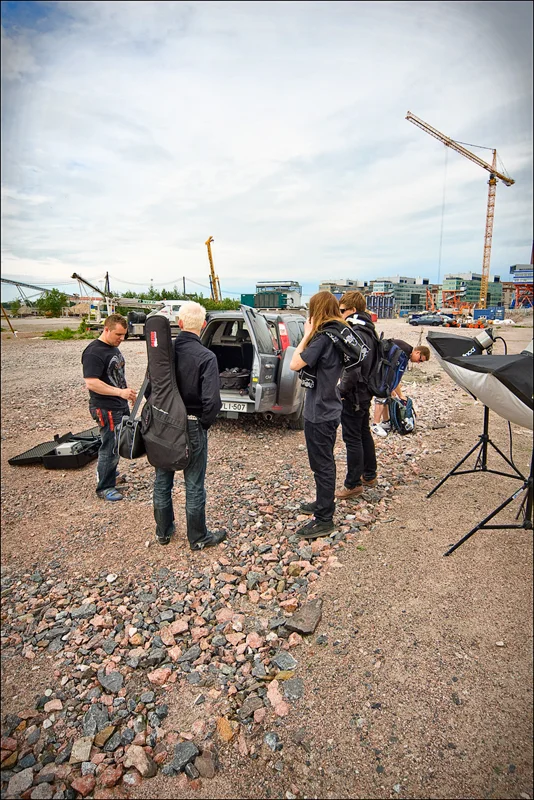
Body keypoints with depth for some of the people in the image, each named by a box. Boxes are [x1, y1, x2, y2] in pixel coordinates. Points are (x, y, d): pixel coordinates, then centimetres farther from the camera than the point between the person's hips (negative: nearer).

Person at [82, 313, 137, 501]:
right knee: (110, 447, -2)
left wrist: (128, 393, 22)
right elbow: (91, 383, -26)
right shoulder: (94, 352, -19)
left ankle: (108, 473, 38)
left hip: (121, 405, 10)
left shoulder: (113, 348, 12)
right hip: (106, 408, -10)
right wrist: (120, 392, -30)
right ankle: (105, 488, 13)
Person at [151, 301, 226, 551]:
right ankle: (198, 538, 25)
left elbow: (149, 388, 0)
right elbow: (211, 401, -24)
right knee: (194, 486, 9)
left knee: (162, 481, 19)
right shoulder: (206, 357, -18)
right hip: (192, 426, -4)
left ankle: (163, 532, 37)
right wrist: (205, 423, -7)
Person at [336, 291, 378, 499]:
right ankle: (369, 475, 34)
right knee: (364, 434, 20)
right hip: (365, 392, 10)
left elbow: (353, 370, -28)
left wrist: (340, 391, -17)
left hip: (353, 395, -10)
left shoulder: (355, 335, -22)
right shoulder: (368, 331, 9)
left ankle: (353, 484, 10)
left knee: (352, 439, 0)